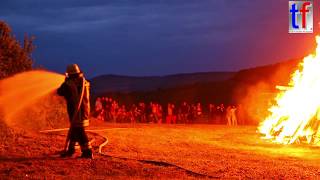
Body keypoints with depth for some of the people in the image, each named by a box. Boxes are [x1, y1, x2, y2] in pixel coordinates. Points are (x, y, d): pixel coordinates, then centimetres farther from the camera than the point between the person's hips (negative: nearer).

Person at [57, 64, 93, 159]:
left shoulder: (69, 84, -14)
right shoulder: (84, 83, 6)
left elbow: (60, 92, -1)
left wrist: (65, 82, 13)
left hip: (76, 111, -8)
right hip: (84, 110, 8)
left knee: (79, 131, -5)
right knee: (74, 129, 18)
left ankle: (87, 151, -9)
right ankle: (70, 149, 29)